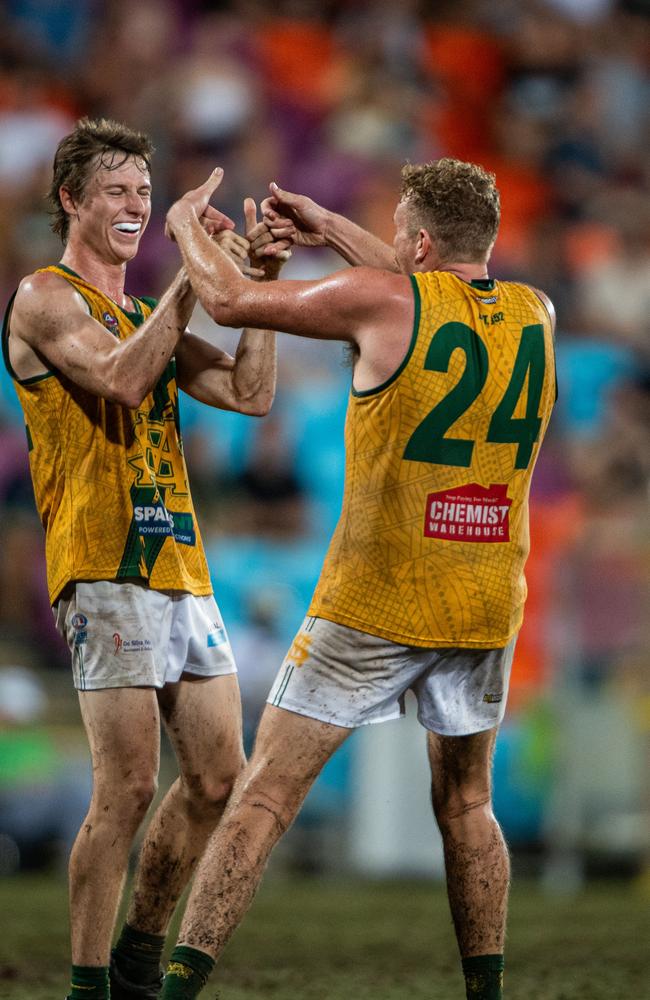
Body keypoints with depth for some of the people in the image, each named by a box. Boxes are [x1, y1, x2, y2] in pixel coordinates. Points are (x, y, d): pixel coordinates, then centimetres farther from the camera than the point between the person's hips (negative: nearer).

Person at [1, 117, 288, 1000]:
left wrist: (255, 283, 5)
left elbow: (252, 394, 14)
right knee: (127, 787, -12)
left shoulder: (147, 317, 22)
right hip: (105, 570, -8)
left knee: (218, 776, 7)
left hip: (180, 565, 8)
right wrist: (192, 278, -18)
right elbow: (121, 379, -19)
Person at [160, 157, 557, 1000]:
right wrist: (331, 230, 31)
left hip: (377, 605, -5)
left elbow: (231, 301, 1)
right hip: (487, 608, 5)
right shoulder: (534, 314, 5)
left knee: (265, 795, -2)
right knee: (465, 804, 19)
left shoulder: (384, 300, -10)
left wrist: (187, 228, 21)